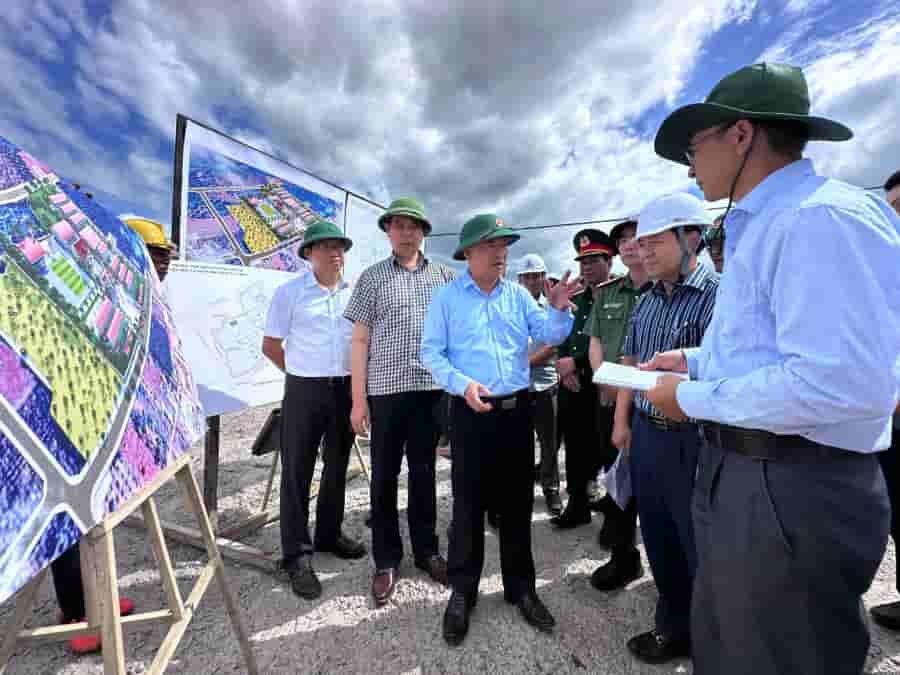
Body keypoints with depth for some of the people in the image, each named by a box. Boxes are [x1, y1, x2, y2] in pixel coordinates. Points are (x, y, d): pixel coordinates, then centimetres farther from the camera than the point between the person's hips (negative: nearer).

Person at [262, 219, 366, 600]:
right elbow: (270, 346, 1)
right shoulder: (289, 292, -5)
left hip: (347, 390, 4)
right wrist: (304, 374, 5)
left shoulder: (354, 293, 4)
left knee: (337, 467, 16)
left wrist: (355, 378, 9)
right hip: (305, 391, -3)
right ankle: (297, 556, 17)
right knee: (297, 473, 3)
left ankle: (329, 534, 35)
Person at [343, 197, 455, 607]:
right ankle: (386, 561, 26)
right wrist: (358, 399, -4)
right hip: (385, 389, -1)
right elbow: (359, 340, 1)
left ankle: (427, 551, 32)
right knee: (384, 477, 8)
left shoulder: (443, 276, 9)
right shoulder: (372, 278, 4)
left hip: (431, 388, 2)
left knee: (424, 472, 14)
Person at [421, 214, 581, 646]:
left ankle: (520, 587, 33)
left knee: (518, 502, 14)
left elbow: (550, 335, 2)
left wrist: (558, 309, -18)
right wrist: (463, 384, -20)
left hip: (518, 409, 4)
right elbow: (431, 352, -6)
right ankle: (462, 592, 27)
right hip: (471, 412, -3)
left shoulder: (518, 295, 8)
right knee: (468, 504, 6)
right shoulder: (446, 297, -1)